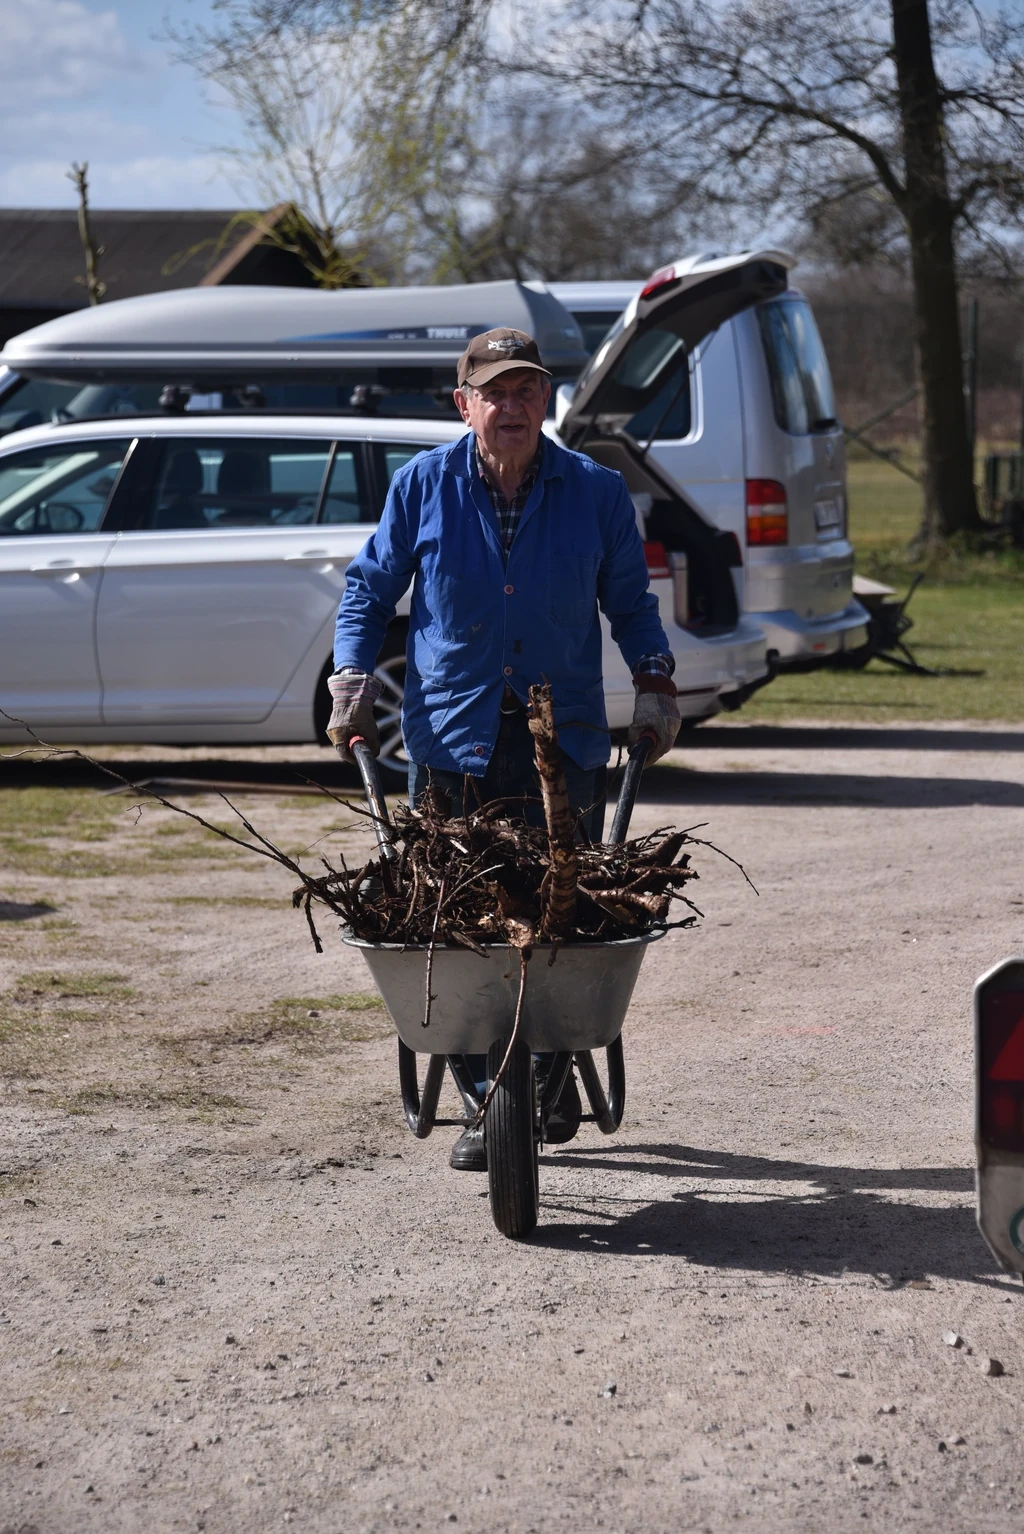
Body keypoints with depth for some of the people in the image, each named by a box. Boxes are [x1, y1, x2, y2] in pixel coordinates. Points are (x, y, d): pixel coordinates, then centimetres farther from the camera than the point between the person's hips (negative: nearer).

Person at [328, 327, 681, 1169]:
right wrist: (354, 678, 1)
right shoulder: (423, 486, 3)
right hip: (451, 738, 0)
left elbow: (631, 604, 16)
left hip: (566, 742, 0)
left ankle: (557, 1078, 22)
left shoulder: (596, 492, 4)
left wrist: (655, 683, 4)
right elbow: (371, 588, 12)